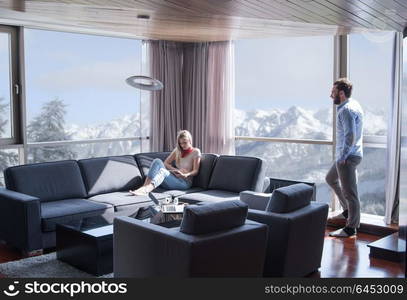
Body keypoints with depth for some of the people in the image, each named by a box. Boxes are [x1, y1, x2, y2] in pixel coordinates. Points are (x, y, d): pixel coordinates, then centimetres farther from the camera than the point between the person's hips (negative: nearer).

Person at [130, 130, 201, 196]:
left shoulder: (196, 152, 5)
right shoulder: (177, 150, 20)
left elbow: (195, 171, 0)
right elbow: (166, 163, 16)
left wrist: (186, 175, -20)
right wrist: (176, 170, -2)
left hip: (184, 182, -5)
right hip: (173, 178, 5)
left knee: (162, 171, -34)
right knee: (157, 161, -21)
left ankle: (145, 190, -59)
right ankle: (145, 186, -39)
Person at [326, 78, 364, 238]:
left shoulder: (346, 110, -19)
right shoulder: (354, 105, 13)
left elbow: (350, 135, -28)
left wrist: (342, 157, -20)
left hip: (348, 157, -11)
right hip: (346, 155, 11)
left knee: (349, 192, -3)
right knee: (331, 178, 26)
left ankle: (351, 228, 6)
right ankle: (347, 211, 33)